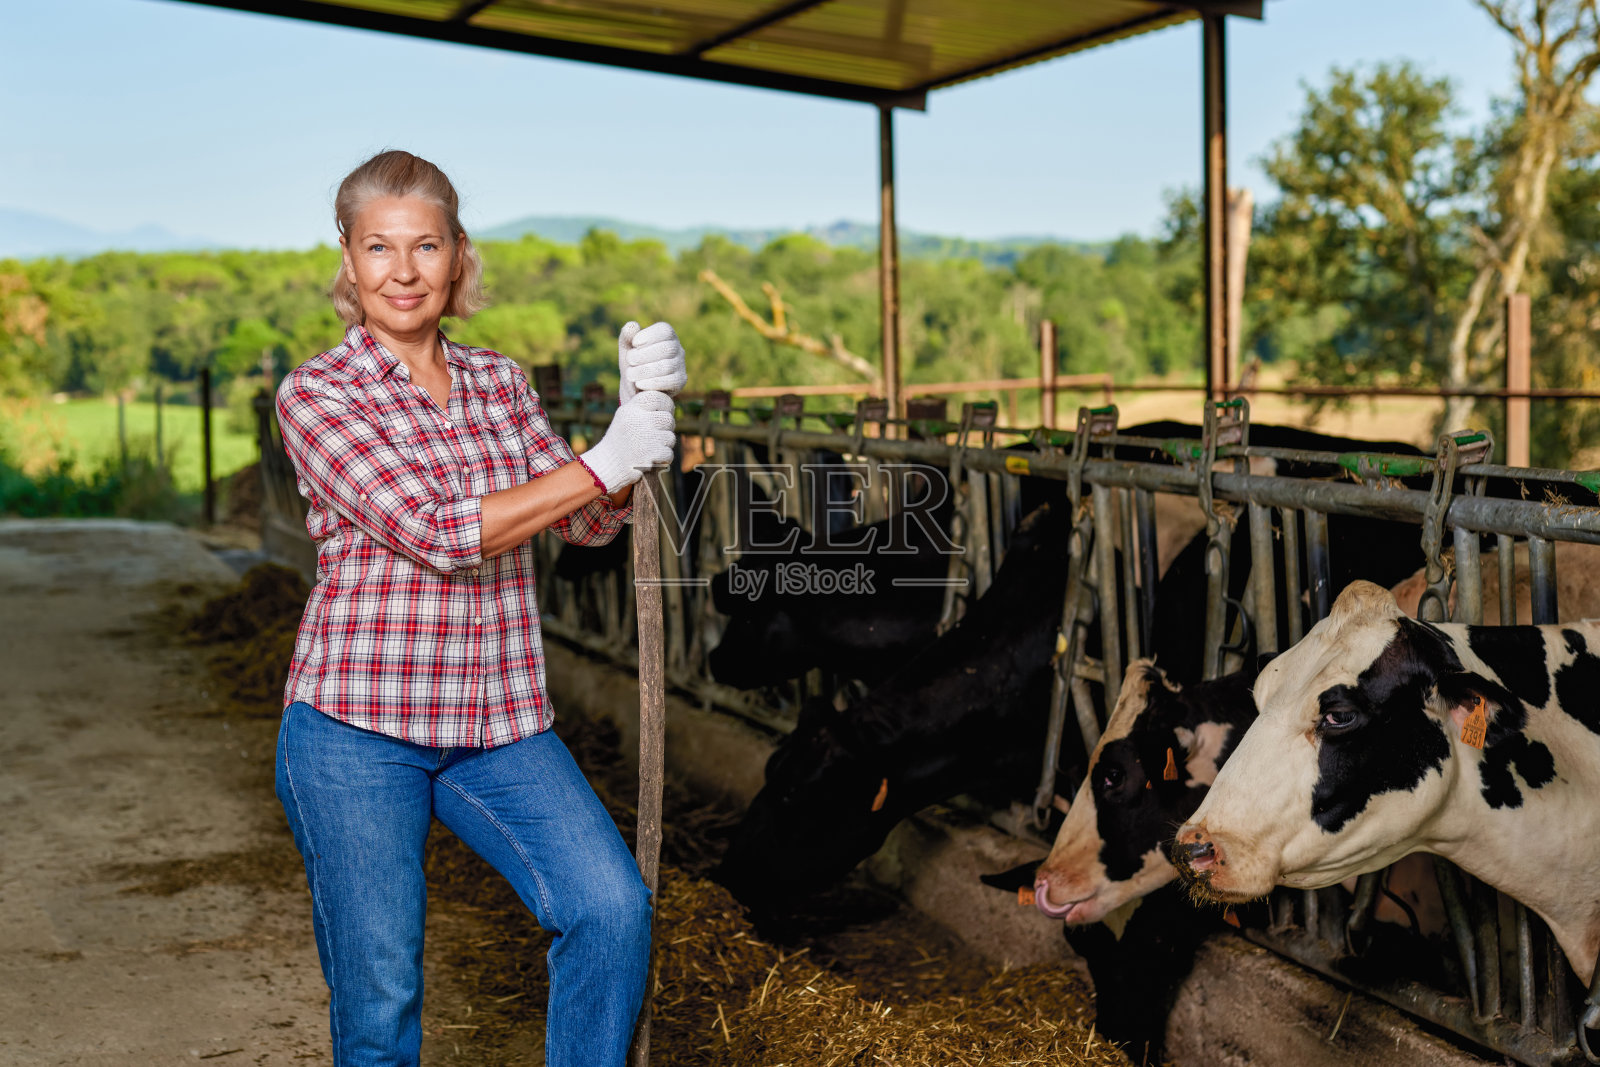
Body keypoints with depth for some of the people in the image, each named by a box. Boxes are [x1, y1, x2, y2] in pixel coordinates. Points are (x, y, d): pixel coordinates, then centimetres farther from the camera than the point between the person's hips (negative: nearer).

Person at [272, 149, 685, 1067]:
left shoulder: (500, 383, 11)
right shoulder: (316, 394, -6)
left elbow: (588, 523, 4)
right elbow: (437, 531, -18)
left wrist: (643, 404, -12)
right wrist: (605, 463, -18)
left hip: (499, 720, 4)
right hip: (355, 722, -4)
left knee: (611, 907, -13)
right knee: (379, 992, 3)